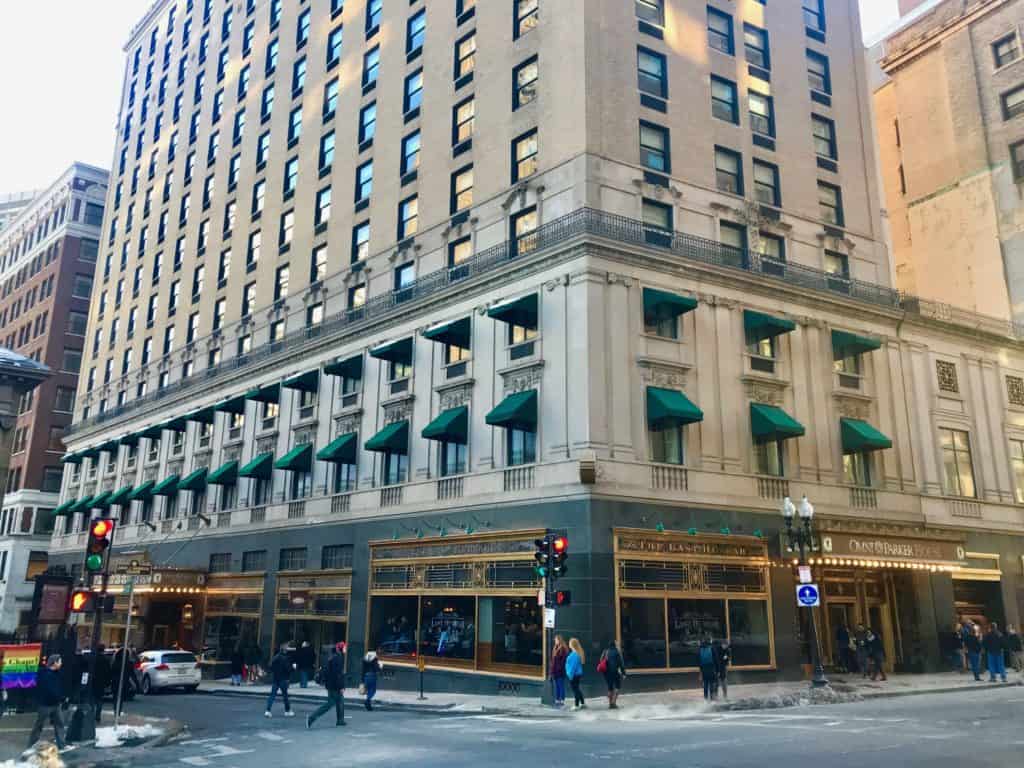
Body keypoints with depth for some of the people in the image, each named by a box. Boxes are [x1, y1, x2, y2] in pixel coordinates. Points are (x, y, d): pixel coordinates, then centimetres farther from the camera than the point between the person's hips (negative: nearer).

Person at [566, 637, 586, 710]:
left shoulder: (574, 654, -20)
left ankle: (576, 705, 6)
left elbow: (573, 665, -22)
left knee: (575, 689, -1)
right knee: (576, 689, 18)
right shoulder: (577, 653, 9)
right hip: (578, 674, 10)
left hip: (574, 675, -10)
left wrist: (571, 674, -17)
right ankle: (583, 703, 24)